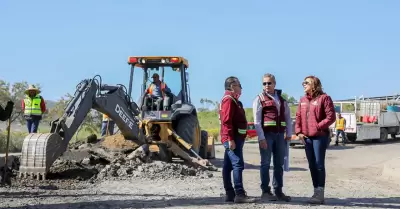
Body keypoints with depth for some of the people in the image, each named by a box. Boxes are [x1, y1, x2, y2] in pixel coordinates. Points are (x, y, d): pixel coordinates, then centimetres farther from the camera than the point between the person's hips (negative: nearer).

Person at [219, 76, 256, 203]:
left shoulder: (233, 100, 21)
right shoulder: (228, 100, -11)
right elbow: (226, 121, -20)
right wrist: (230, 139, -25)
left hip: (235, 138, 10)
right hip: (232, 138, -10)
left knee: (228, 166, 10)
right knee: (238, 164, -15)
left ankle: (229, 194, 13)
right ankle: (239, 194, -19)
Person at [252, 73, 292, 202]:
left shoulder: (281, 99, 15)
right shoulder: (259, 99, 0)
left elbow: (288, 117, 15)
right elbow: (257, 120, -7)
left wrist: (289, 133, 4)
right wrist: (261, 138, -15)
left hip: (280, 135, 5)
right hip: (267, 134, -5)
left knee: (279, 164, 8)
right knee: (265, 163, -1)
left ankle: (278, 191, 15)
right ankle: (265, 191, 5)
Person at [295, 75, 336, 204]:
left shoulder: (324, 98, -6)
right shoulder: (303, 100, 16)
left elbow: (331, 117, -11)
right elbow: (298, 117, 15)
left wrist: (318, 127, -16)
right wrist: (299, 132, 2)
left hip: (320, 136, -7)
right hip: (307, 137, 7)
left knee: (319, 165, -7)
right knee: (312, 165, 9)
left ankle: (320, 194, -3)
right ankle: (316, 192, 17)